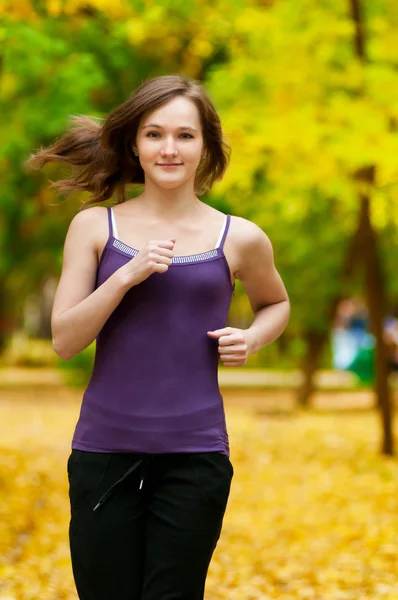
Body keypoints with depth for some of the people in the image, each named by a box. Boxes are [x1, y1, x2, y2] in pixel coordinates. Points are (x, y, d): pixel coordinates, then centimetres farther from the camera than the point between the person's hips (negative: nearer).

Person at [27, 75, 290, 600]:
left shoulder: (239, 239, 3)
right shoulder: (95, 226, 3)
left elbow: (276, 304, 23)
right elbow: (64, 340, -2)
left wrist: (252, 338, 1)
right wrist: (128, 275, -15)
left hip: (195, 454, 0)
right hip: (104, 450, 0)